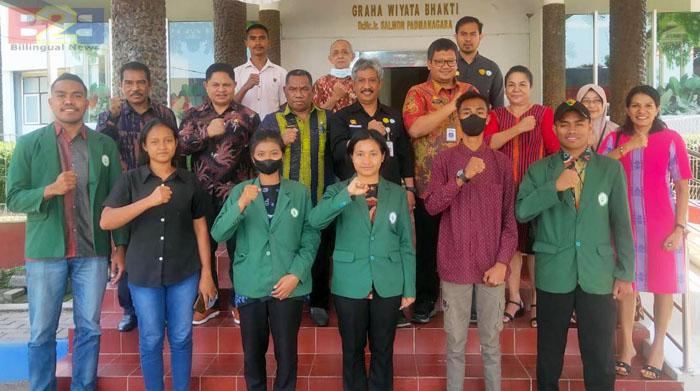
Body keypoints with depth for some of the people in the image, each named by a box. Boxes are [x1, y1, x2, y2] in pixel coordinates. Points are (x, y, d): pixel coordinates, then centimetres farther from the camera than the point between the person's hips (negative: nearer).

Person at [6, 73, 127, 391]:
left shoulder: (105, 145, 4)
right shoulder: (29, 144, 0)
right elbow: (13, 199, -4)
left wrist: (120, 247, 2)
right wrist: (49, 190, -22)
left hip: (93, 253, 1)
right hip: (45, 252, -1)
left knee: (89, 329, 10)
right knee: (41, 333, 8)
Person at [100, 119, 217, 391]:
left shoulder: (190, 181, 3)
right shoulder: (130, 180, -2)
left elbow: (200, 227, 5)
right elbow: (106, 222, -14)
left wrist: (206, 272, 3)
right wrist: (149, 201, -25)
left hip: (184, 273, 1)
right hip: (143, 273, -1)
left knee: (181, 338, 9)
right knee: (151, 340, 8)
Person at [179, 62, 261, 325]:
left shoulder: (249, 117, 4)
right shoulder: (193, 115, 8)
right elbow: (180, 145, -6)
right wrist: (207, 132, -20)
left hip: (236, 194, -2)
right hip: (202, 194, 2)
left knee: (238, 248, 4)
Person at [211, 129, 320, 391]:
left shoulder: (300, 192, 4)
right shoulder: (240, 191, 4)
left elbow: (311, 238, 1)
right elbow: (218, 234, -6)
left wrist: (296, 275, -11)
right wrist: (240, 206, -21)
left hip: (289, 286, -1)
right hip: (250, 286, 1)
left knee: (286, 352, 5)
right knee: (253, 352, 10)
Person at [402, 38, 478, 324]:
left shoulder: (470, 91, 10)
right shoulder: (417, 94, -1)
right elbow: (414, 128, -19)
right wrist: (451, 106, -17)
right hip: (428, 185, -2)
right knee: (428, 243, 8)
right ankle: (426, 299, 22)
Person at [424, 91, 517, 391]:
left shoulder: (502, 162, 6)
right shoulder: (444, 159, 4)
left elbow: (510, 217, 3)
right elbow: (432, 206, -10)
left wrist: (502, 262, -7)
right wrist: (462, 177, -22)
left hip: (492, 266, 1)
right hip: (455, 264, -1)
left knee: (492, 341, 9)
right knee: (455, 341, 8)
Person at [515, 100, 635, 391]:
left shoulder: (612, 169, 5)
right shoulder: (538, 170, 4)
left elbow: (621, 223, 4)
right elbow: (521, 212, -7)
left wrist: (625, 272, 2)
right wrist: (555, 187, -17)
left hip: (598, 274, 0)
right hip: (553, 274, 0)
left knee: (600, 355, 6)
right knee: (550, 351, 13)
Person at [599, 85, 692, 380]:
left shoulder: (671, 139, -2)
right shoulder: (615, 139, 4)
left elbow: (682, 186, -2)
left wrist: (679, 227, -7)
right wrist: (626, 148, -18)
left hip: (661, 223, -2)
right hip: (625, 221, 2)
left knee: (663, 283, 7)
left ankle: (658, 345, 25)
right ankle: (627, 344, 24)